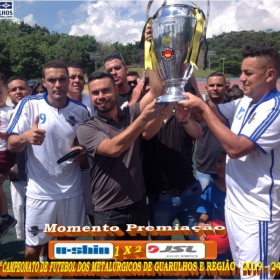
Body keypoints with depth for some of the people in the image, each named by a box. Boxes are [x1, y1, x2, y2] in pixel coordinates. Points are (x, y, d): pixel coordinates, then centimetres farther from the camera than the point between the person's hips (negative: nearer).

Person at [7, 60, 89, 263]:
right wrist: (25, 137, -29)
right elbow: (12, 145, -7)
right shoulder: (29, 105, -7)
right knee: (32, 249, 10)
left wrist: (83, 153, -9)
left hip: (72, 191, 2)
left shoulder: (81, 110, 1)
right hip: (40, 192, -2)